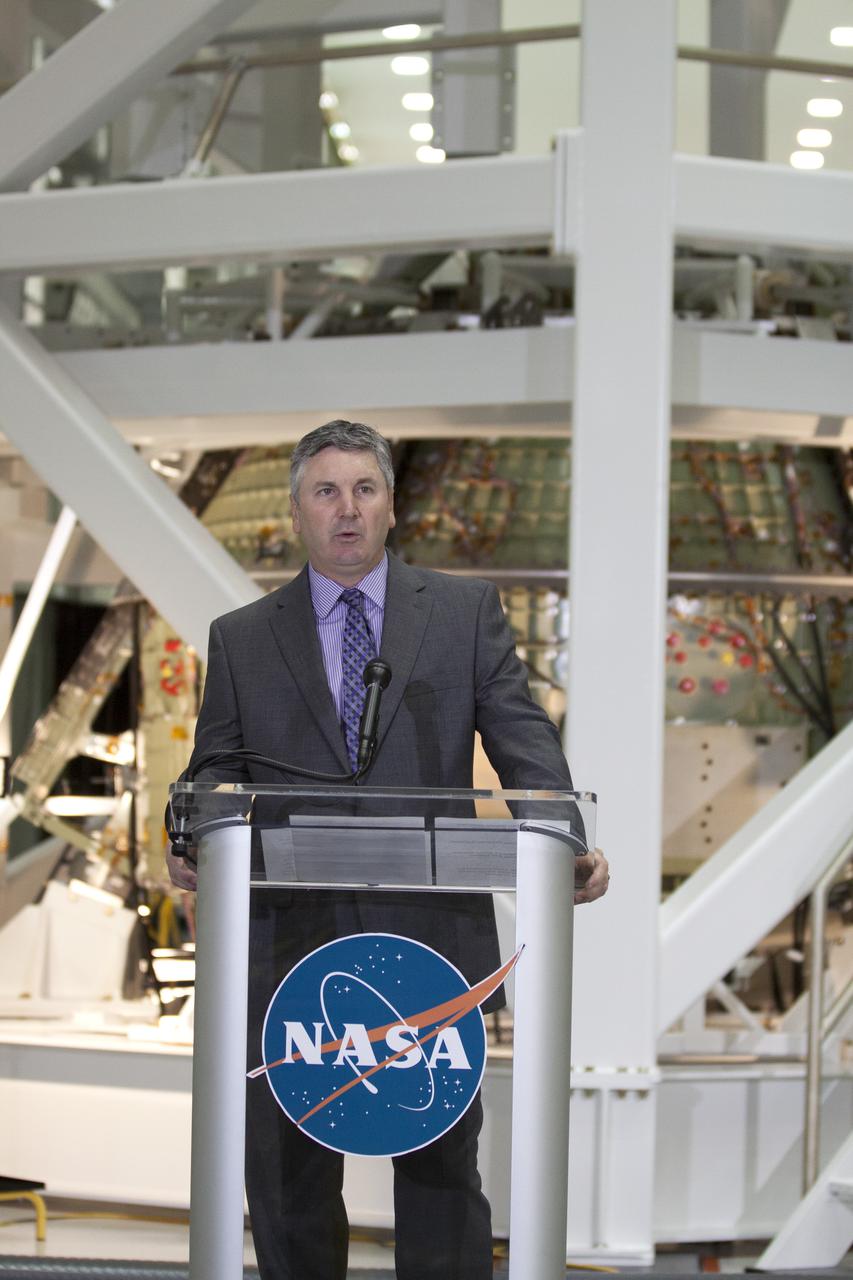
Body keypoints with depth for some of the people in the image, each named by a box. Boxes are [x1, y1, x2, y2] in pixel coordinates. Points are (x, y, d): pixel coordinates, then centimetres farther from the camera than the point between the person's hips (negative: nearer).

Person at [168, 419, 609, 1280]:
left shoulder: (466, 612, 8)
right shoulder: (241, 639, 11)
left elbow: (522, 740, 0)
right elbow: (215, 779, 7)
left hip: (430, 930, -1)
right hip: (292, 942, 1)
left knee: (441, 1166, 2)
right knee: (288, 1171, 6)